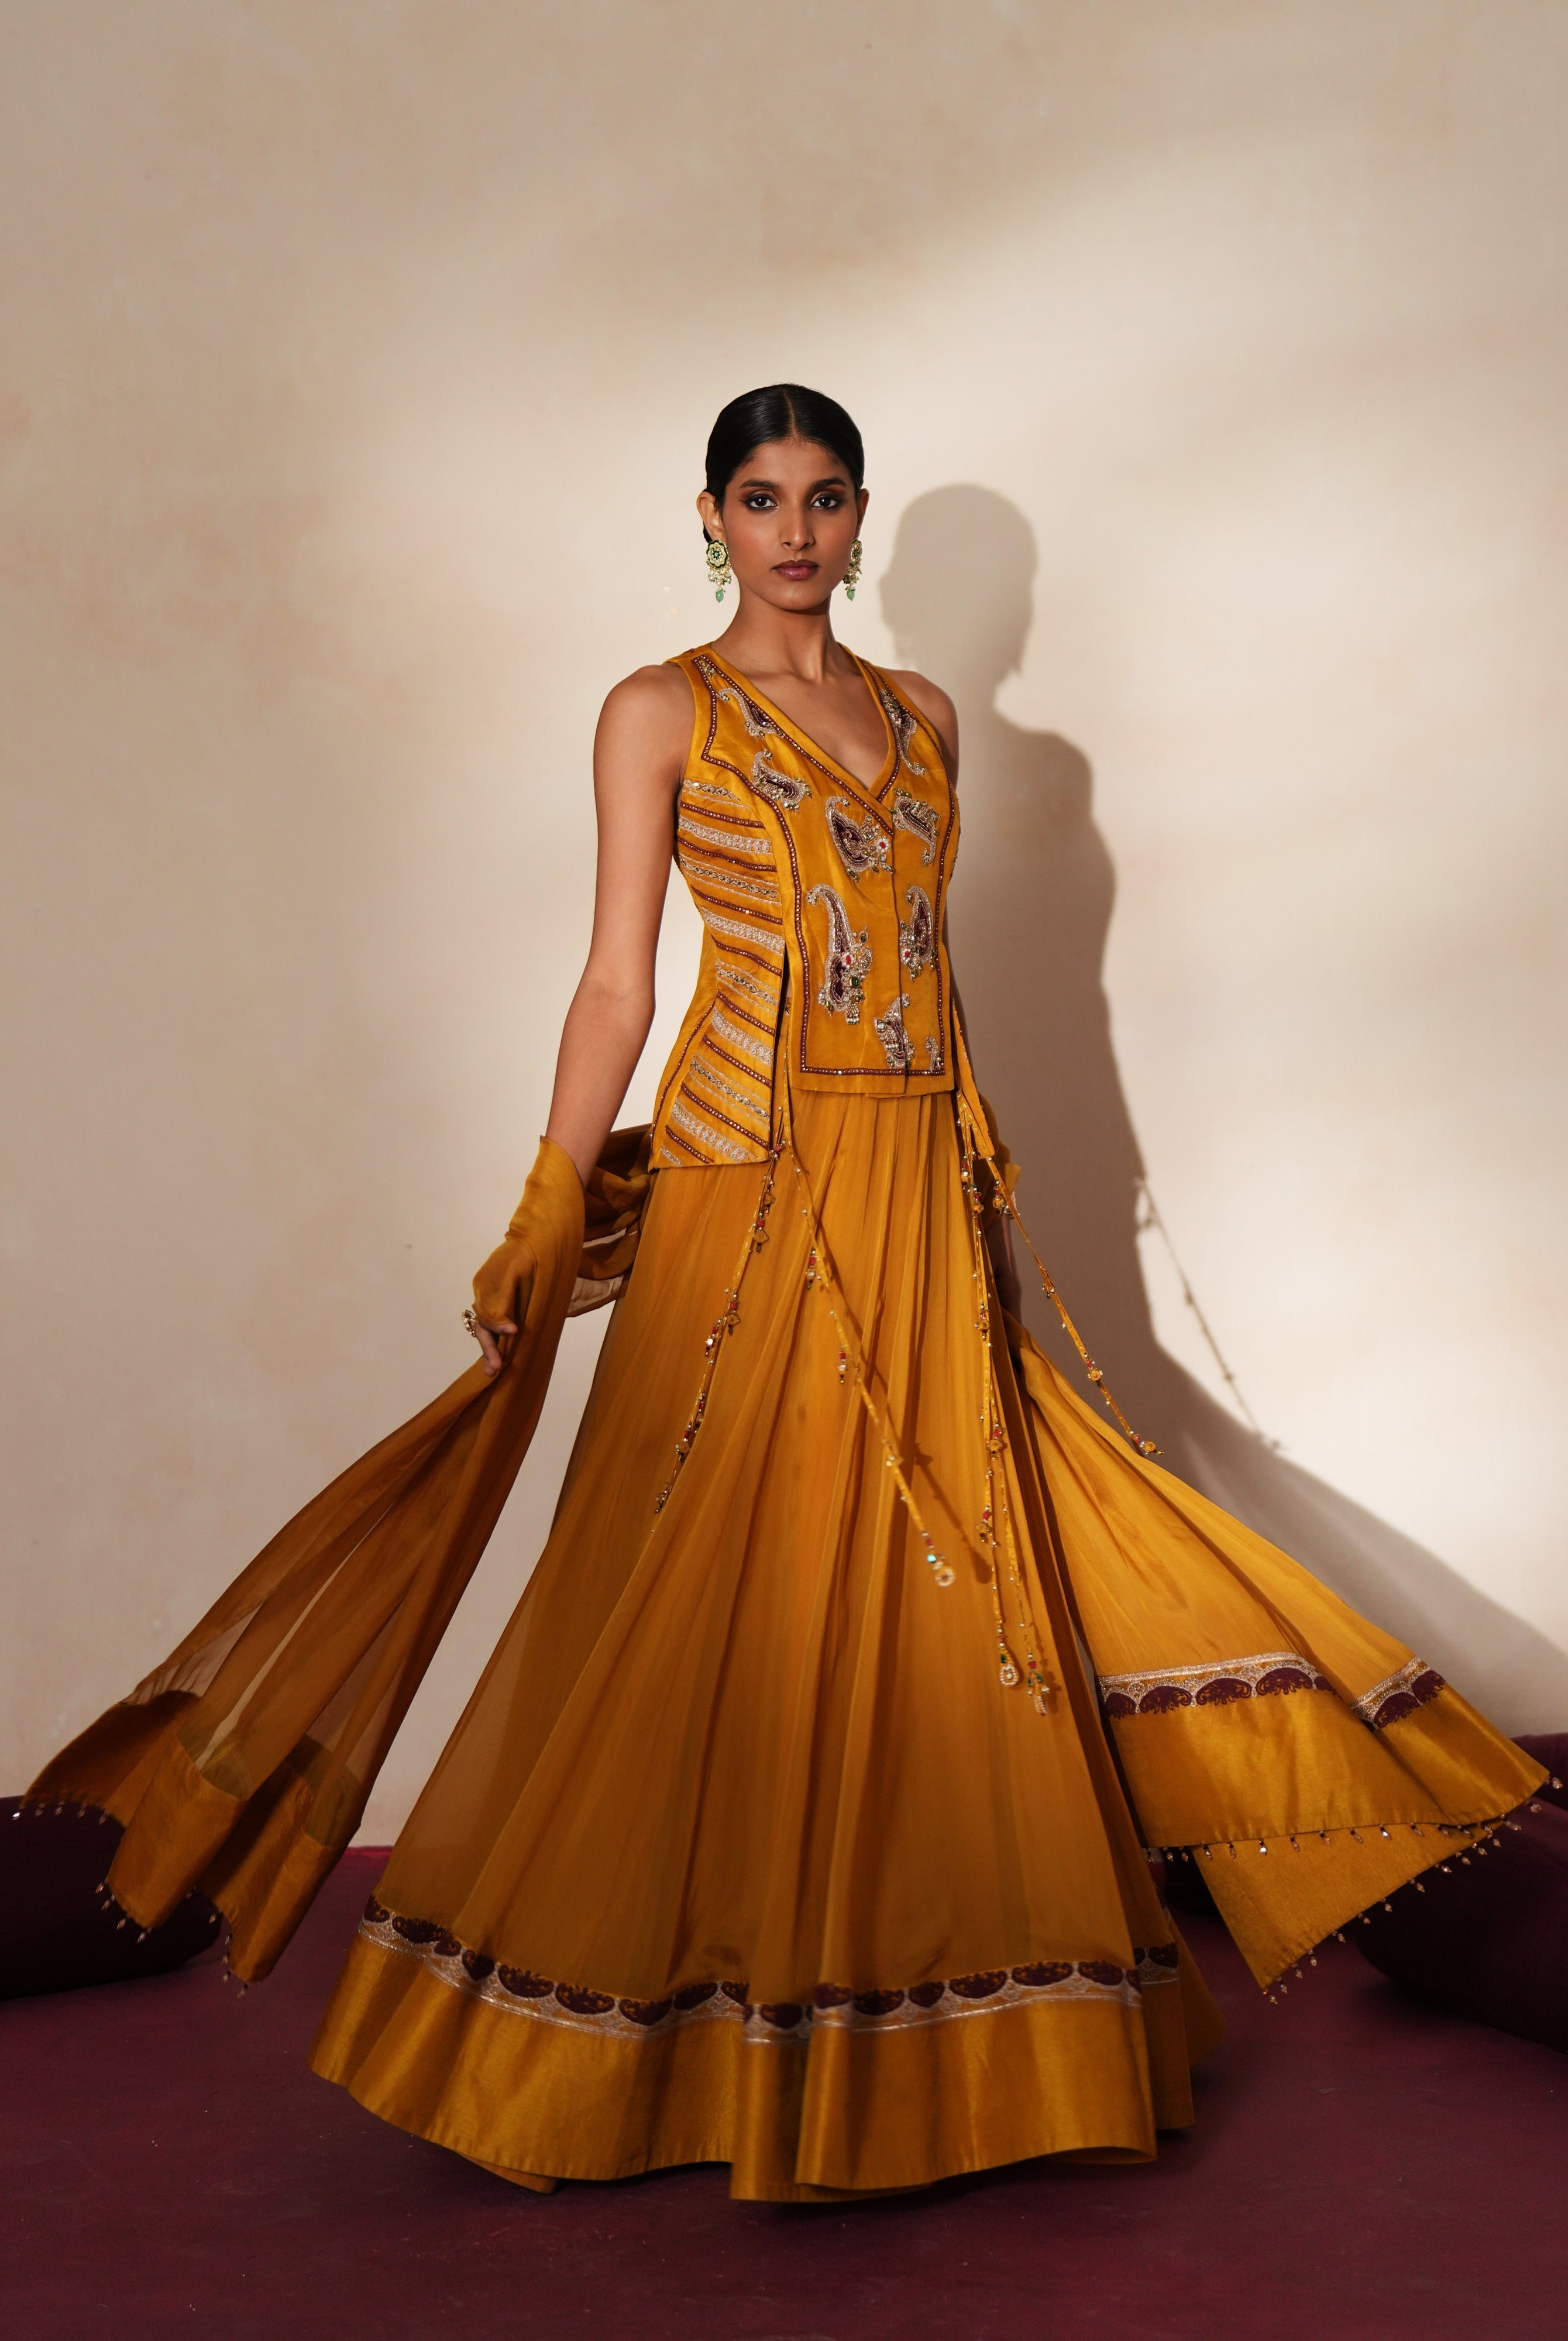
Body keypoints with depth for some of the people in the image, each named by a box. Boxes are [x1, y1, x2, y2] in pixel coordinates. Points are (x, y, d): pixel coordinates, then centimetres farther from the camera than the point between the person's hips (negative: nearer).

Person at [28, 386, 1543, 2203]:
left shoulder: (920, 714, 14)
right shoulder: (661, 713, 0)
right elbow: (617, 983, -4)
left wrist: (987, 1176, 15)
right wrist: (545, 1226, -10)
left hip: (921, 1200, 5)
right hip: (749, 1193, -5)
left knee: (940, 1579, 6)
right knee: (723, 1591, -2)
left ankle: (917, 2018, 18)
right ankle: (700, 2041, 11)